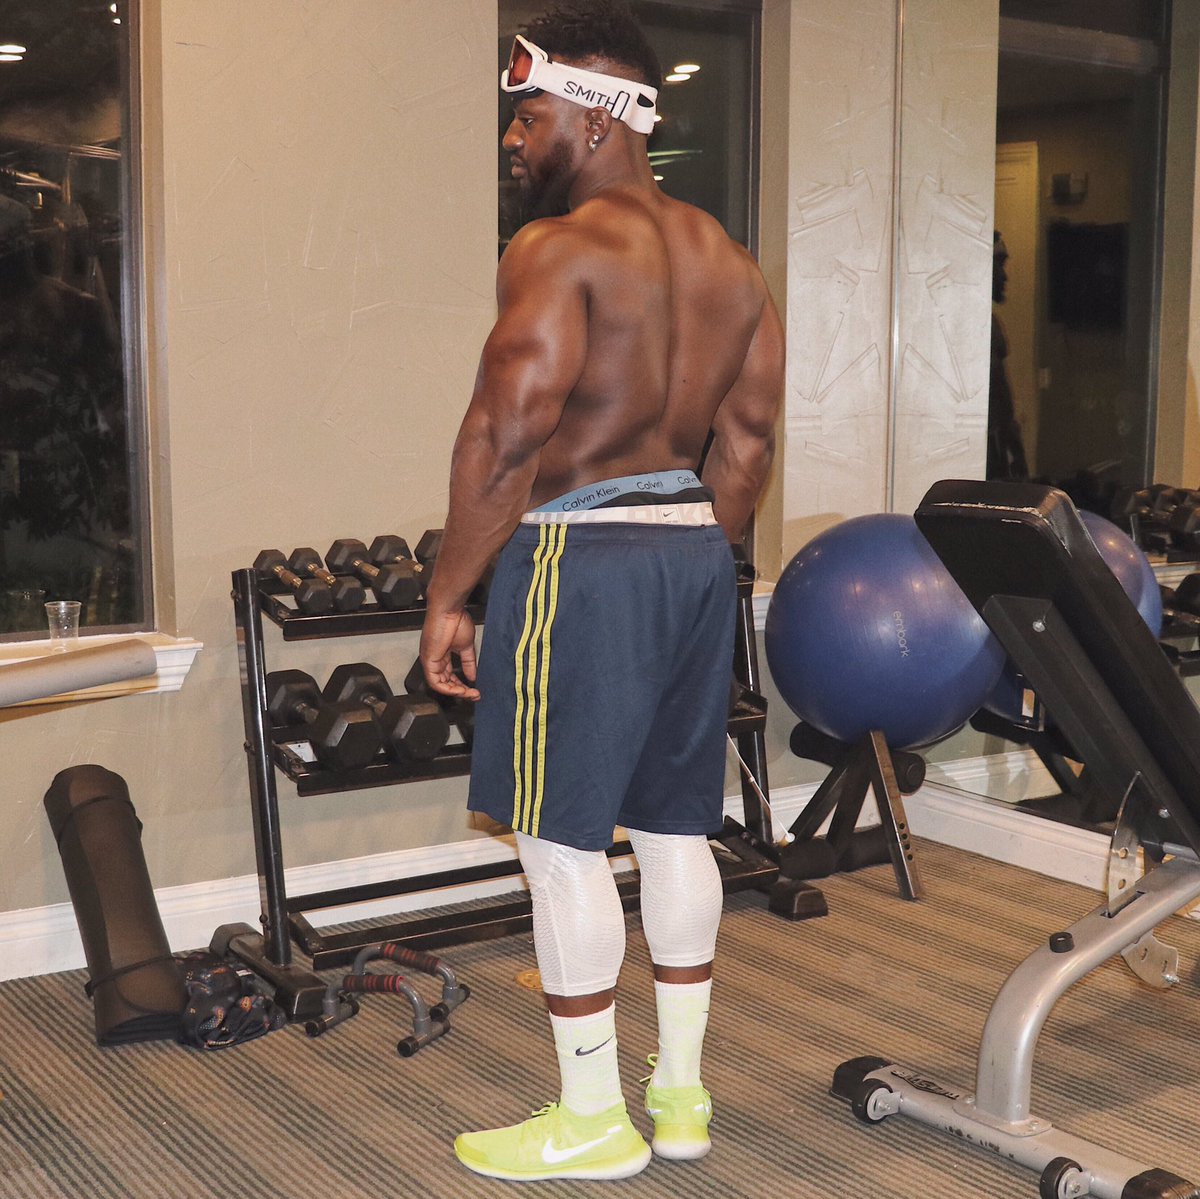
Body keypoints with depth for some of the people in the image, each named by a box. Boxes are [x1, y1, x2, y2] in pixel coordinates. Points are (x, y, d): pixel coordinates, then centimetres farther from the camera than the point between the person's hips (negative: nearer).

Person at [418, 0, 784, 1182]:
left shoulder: (560, 250, -12)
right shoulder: (728, 260, 14)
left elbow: (507, 434, -20)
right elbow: (747, 443, 14)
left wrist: (447, 595, -13)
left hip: (582, 559, -8)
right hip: (695, 555, 9)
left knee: (562, 842, 2)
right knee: (674, 830, 14)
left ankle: (592, 1122, 11)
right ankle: (681, 1095, 25)